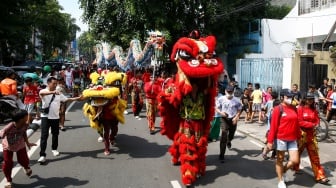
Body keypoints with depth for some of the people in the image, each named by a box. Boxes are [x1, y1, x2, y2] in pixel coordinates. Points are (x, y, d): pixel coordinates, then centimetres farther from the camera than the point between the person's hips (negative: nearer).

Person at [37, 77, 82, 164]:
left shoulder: (58, 93, 8)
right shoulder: (44, 91, -8)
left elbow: (67, 99, 10)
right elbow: (41, 93, -32)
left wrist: (78, 98, -3)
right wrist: (52, 92, -50)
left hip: (56, 117, 5)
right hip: (46, 117, -5)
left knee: (55, 134, 16)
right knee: (44, 135, -8)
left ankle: (54, 149, 37)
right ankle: (42, 155, -8)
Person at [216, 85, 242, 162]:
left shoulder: (236, 100, -6)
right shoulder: (221, 99, -9)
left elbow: (239, 110, 4)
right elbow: (216, 108, -2)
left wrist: (236, 117, -12)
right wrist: (221, 112, -22)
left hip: (233, 120, 3)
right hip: (224, 119, -3)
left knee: (231, 135, 21)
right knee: (223, 137, -14)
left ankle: (228, 142, 61)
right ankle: (221, 155, -12)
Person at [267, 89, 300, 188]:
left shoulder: (294, 108, 7)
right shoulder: (278, 109, -10)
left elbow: (296, 124, 14)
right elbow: (273, 125, -11)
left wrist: (298, 137, 16)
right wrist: (270, 140, -13)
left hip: (292, 139, 5)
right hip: (281, 138, -5)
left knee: (295, 160, 2)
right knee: (280, 160, 9)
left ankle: (283, 171, 30)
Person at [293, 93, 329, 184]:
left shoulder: (314, 109, 7)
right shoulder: (300, 109, -10)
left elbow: (317, 119, 11)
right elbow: (299, 122, -15)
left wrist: (315, 125, -11)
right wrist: (311, 124, -18)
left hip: (311, 134, 5)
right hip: (302, 134, -4)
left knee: (314, 155, 2)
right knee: (298, 152, 13)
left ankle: (319, 176, 3)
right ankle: (295, 168, 38)